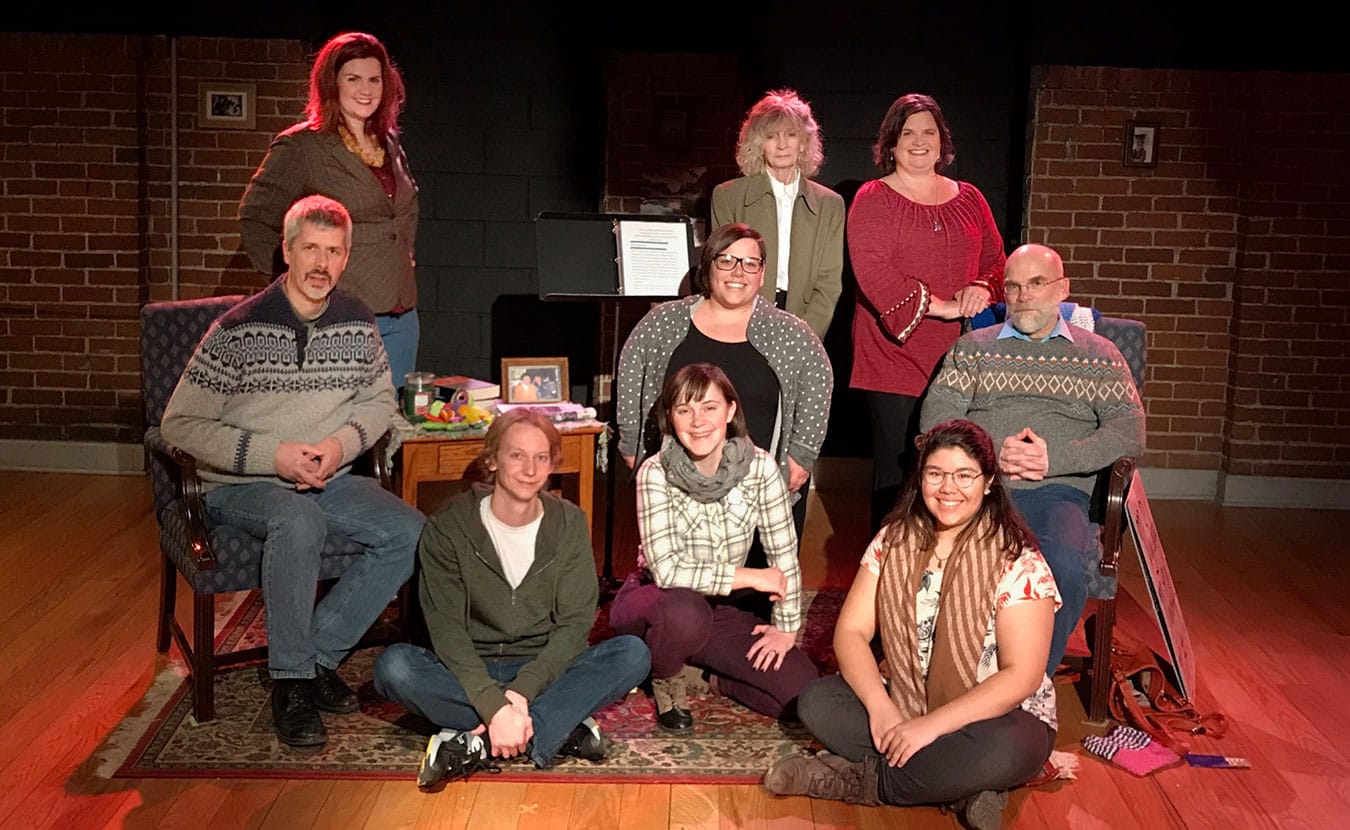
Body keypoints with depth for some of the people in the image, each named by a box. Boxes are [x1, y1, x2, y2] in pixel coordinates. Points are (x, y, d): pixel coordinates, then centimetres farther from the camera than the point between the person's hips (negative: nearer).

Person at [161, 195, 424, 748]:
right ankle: (292, 682, -23)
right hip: (239, 487, -5)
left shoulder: (358, 325, 2)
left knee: (412, 532, -20)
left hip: (329, 479, 5)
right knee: (299, 521, -38)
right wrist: (272, 455, -19)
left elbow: (379, 400, 17)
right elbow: (180, 424, -10)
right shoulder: (239, 330, -11)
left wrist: (342, 443, -6)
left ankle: (319, 653, -8)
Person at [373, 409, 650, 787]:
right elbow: (446, 628, -15)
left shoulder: (570, 523, -1)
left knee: (633, 654, -24)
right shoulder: (449, 527, -7)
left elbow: (574, 624, -7)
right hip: (470, 671, -1)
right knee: (393, 665, -31)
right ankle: (562, 727, -28)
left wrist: (523, 690, -24)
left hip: (545, 669, 1)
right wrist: (495, 705, -30)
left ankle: (480, 747, -30)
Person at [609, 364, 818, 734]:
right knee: (685, 614, -40)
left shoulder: (759, 466, -14)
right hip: (655, 600, -3)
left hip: (723, 605, 3)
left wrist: (786, 627, -8)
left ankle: (711, 676, 14)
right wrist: (751, 577, -23)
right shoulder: (656, 473, -21)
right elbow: (666, 570, -28)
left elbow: (784, 553, -6)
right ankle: (666, 680, -4)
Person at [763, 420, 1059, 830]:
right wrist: (880, 705, -21)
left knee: (1002, 752, -37)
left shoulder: (1018, 563, -14)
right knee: (817, 701, -19)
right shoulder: (894, 541, -1)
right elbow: (851, 631, -3)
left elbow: (1021, 675, -18)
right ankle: (957, 786, -22)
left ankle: (858, 778, -19)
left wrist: (931, 725, -26)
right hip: (901, 701, 5)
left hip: (996, 714, -4)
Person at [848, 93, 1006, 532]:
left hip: (958, 359, 4)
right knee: (896, 471, -1)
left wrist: (983, 289, -5)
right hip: (894, 358, -4)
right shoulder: (873, 199, 1)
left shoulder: (968, 198, 16)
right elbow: (870, 268, -13)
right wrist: (938, 305, -18)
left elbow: (996, 260, 19)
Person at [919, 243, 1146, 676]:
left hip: (1058, 491, 0)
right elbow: (936, 415, 10)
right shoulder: (972, 347, 22)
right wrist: (992, 454, -9)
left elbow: (1129, 429, 6)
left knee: (1065, 563, -36)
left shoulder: (1098, 355, 19)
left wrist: (1055, 458, -9)